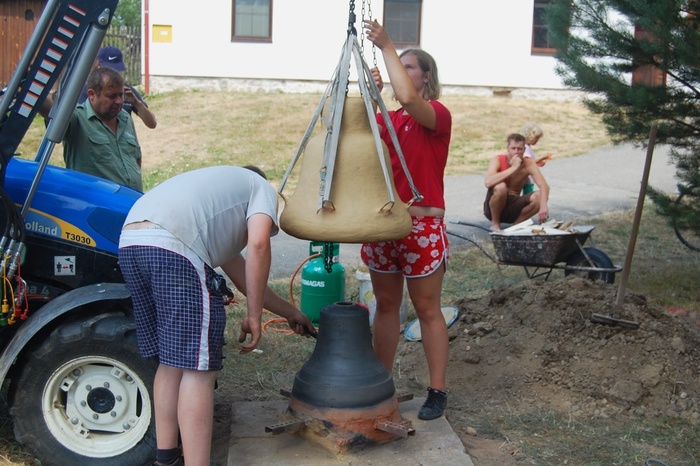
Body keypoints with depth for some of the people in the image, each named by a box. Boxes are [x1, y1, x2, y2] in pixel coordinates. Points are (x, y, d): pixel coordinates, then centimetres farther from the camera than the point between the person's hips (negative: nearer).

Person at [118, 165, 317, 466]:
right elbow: (258, 244, -3)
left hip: (129, 242, 9)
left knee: (171, 363, 18)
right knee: (198, 368, -3)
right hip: (172, 248, -9)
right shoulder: (262, 187, 20)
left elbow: (243, 276, 43)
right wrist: (254, 317, 2)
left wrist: (289, 312, 51)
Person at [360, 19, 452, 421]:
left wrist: (387, 46, -23)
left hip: (422, 225, -6)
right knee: (386, 305, 14)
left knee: (428, 309, 2)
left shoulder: (437, 115, -6)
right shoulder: (388, 119, 13)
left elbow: (409, 98, -27)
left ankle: (438, 390, 13)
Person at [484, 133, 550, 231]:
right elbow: (488, 182, -36)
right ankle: (495, 223, -10)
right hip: (493, 208, -3)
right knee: (500, 187, -33)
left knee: (539, 197, -21)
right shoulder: (498, 160, -16)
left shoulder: (529, 164, -9)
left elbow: (544, 186, -21)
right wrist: (513, 167, -32)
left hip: (513, 208, 3)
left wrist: (543, 206, -41)